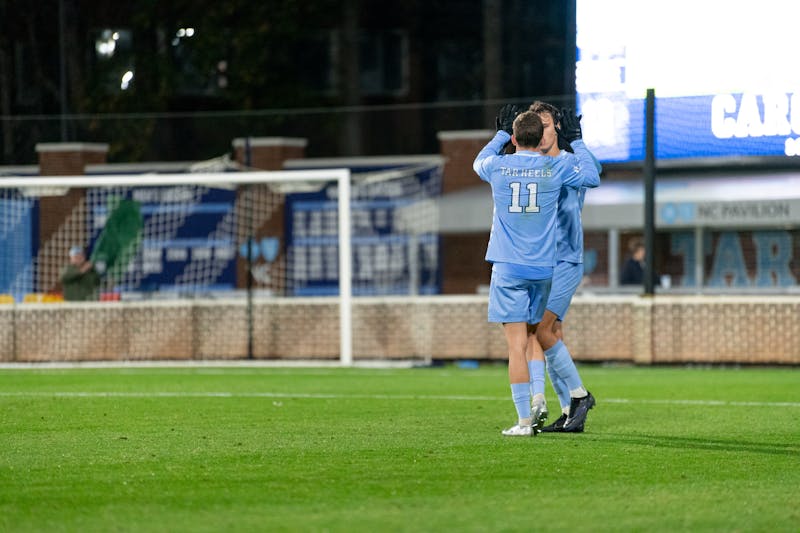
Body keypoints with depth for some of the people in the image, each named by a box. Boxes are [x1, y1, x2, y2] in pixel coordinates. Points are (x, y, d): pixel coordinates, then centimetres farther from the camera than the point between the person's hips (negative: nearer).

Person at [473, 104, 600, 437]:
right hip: (544, 268, 2)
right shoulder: (556, 167, -3)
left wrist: (502, 133, 33)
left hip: (508, 268, -2)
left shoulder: (497, 167, -4)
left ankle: (525, 420, -10)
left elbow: (479, 162, 22)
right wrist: (576, 143, 25)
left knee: (517, 344, -5)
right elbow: (592, 176, 15)